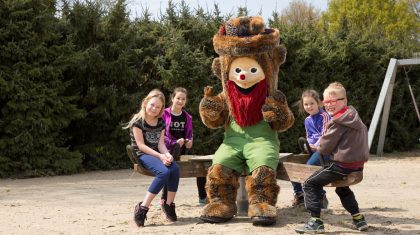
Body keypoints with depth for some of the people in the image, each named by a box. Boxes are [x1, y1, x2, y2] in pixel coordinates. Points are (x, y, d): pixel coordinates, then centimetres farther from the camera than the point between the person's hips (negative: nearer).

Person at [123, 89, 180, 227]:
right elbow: (141, 145, -14)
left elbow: (161, 143, 3)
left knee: (175, 169, -27)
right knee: (164, 172, -34)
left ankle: (169, 205, -11)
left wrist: (166, 154, -20)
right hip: (142, 155, -6)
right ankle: (142, 208, -28)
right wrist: (160, 156, -23)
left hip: (157, 153, 6)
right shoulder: (138, 121, -9)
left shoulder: (161, 122, 10)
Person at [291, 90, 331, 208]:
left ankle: (321, 197, -16)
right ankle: (299, 194, 9)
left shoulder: (324, 116, -7)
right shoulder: (307, 120, 16)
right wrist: (310, 145, -1)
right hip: (313, 149, 8)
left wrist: (316, 146, -16)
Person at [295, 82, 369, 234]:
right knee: (342, 189, 35)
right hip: (358, 164, 9)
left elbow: (324, 147, -16)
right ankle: (358, 219, 33)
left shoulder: (337, 122, -17)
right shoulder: (354, 117, 10)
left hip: (342, 166, -9)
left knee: (310, 184, -4)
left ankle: (315, 221, -9)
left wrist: (318, 146, 10)